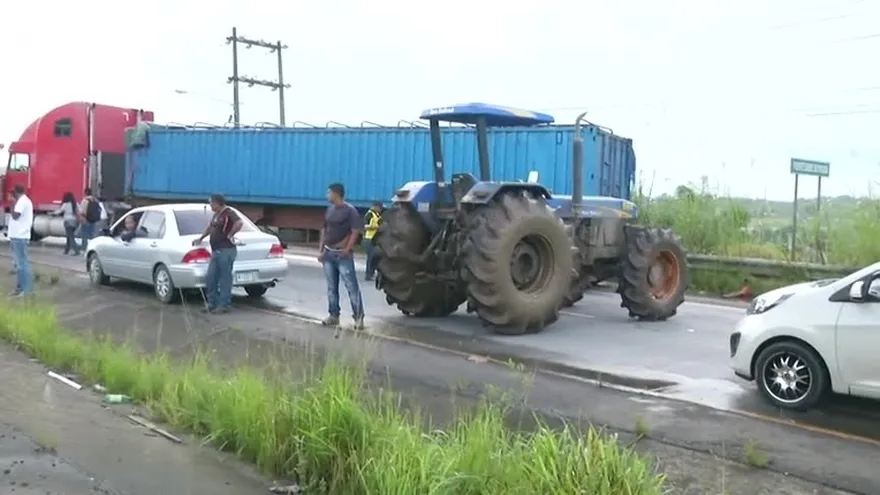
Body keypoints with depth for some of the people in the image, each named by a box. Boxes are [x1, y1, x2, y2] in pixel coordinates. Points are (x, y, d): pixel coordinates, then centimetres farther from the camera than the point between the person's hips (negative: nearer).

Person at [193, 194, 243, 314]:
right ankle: (212, 304, 16)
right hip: (215, 251, 9)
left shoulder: (229, 213, -11)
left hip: (226, 251, -9)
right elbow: (210, 227, 34)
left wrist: (229, 235, -19)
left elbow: (239, 223, -29)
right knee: (211, 279, 9)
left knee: (225, 278, -2)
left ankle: (223, 305, 4)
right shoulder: (217, 215, 18)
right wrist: (201, 238, 30)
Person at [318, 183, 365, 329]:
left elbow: (355, 231, -13)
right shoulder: (329, 210, 11)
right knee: (331, 287, 10)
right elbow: (324, 230, 16)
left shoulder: (350, 210, -9)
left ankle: (359, 317, -6)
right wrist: (321, 250, 11)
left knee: (351, 286, -8)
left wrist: (347, 249, -17)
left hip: (342, 254, -7)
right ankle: (334, 316, 17)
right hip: (328, 253, 7)